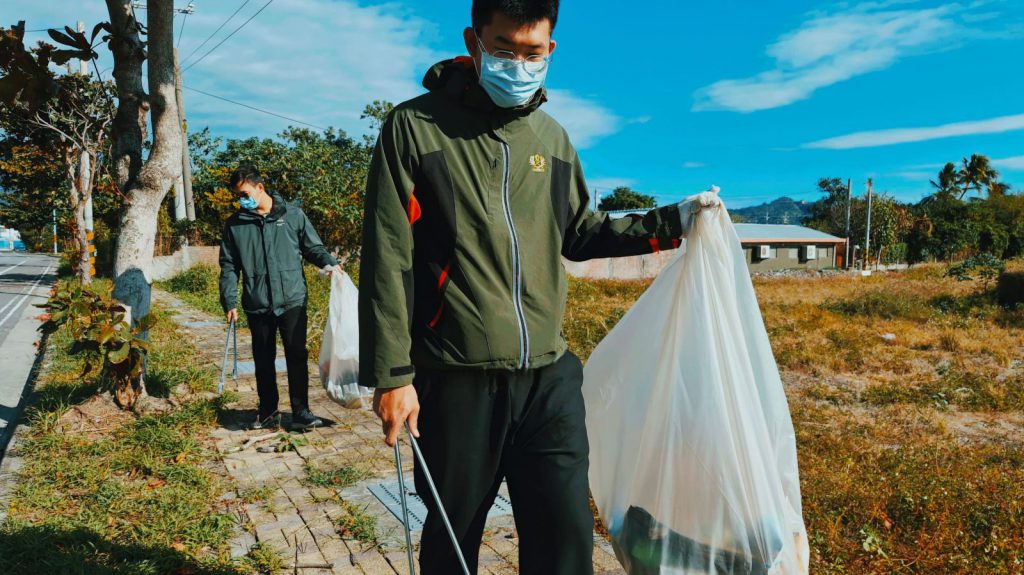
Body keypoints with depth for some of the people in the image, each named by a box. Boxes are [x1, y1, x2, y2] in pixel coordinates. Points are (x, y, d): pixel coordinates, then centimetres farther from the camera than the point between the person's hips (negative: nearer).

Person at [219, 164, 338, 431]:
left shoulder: (292, 214, 1)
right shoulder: (235, 224, 6)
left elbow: (313, 247, 8)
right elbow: (229, 266, 9)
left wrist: (329, 263, -12)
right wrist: (229, 302, 2)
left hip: (292, 300, -2)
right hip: (257, 305, 2)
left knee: (297, 356, -1)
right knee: (263, 360, 12)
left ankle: (301, 412, 10)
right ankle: (268, 412, 26)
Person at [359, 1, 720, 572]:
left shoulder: (552, 136, 12)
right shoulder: (416, 125, -3)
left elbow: (580, 233, 21)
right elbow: (387, 261, -7)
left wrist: (672, 221, 13)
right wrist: (392, 374, -11)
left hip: (550, 378, 4)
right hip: (457, 381, -3)